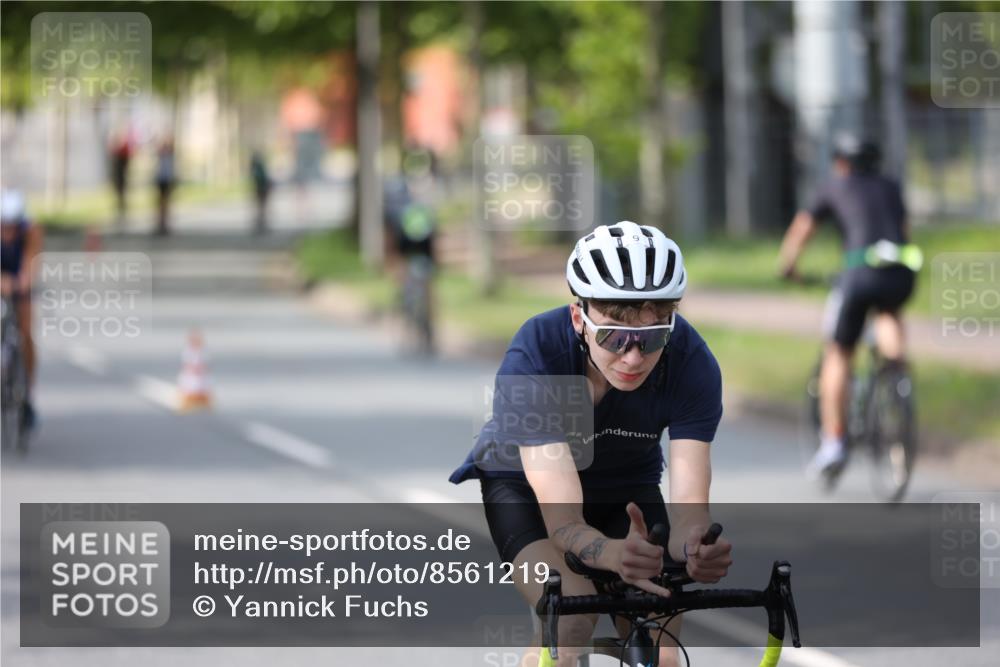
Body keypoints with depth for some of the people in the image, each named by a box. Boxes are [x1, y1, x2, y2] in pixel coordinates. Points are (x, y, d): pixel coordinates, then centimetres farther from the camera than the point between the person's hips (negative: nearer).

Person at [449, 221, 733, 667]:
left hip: (627, 487, 3)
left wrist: (694, 546, -58)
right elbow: (563, 521, -40)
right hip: (522, 480, -3)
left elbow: (688, 509, -34)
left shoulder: (691, 362, -30)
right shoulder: (534, 357, -36)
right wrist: (612, 553, -62)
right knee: (570, 615, -30)